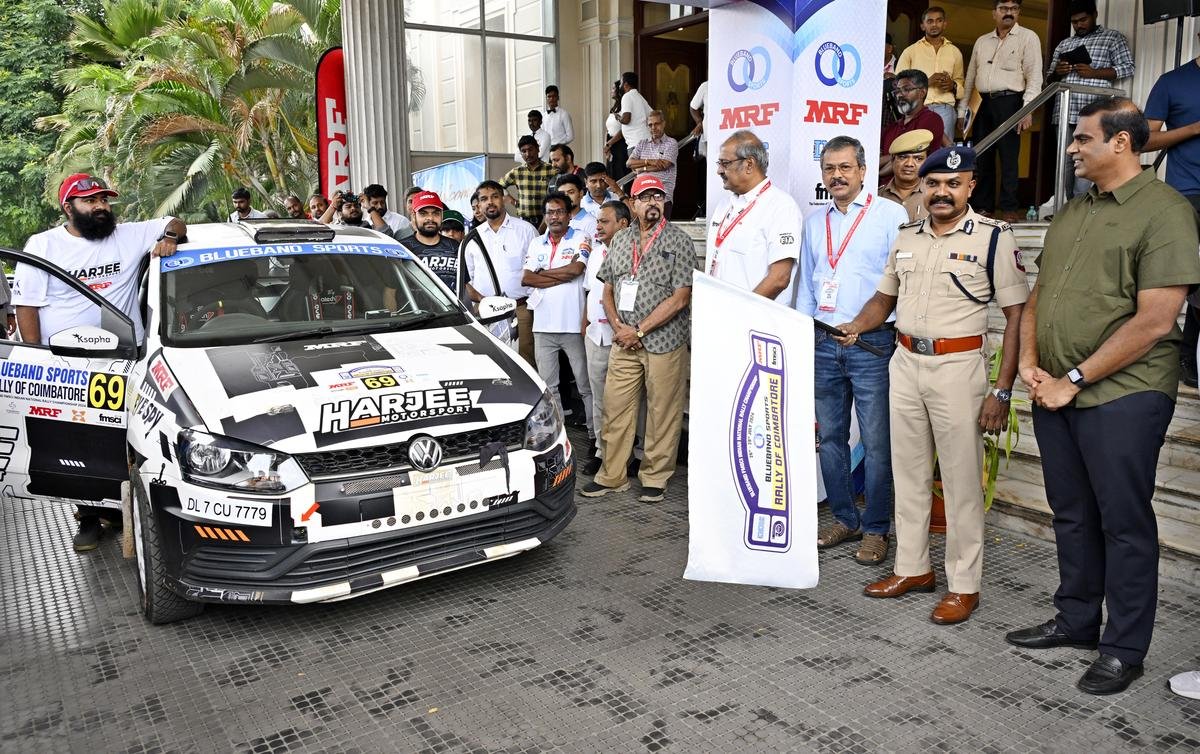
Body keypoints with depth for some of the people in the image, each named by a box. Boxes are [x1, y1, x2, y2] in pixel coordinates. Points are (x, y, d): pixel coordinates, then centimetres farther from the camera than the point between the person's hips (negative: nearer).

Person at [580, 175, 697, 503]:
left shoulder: (679, 241, -5)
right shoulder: (620, 240, 12)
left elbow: (680, 298, -12)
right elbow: (608, 290, 15)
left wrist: (639, 330, -12)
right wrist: (617, 326, -3)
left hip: (664, 343, -5)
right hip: (624, 342, 5)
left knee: (662, 413, 3)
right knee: (614, 408, 7)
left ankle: (655, 477, 17)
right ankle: (612, 475, 19)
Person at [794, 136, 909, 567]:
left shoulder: (891, 216, -1)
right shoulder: (814, 224, 16)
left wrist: (883, 331, -10)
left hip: (872, 343, -5)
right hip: (823, 343, 5)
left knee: (876, 443, -1)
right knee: (829, 437, 10)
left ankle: (876, 530, 12)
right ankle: (844, 520, 24)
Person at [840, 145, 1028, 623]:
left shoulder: (993, 237, -7)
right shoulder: (906, 237, 10)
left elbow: (1017, 315, -9)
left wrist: (1002, 390, -14)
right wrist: (856, 326, 0)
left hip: (958, 366, -6)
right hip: (905, 363, 6)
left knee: (961, 481, 1)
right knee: (908, 473, 13)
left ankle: (964, 585, 13)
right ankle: (912, 568, 27)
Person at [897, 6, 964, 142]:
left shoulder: (955, 52, 19)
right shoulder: (910, 51, 10)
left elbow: (959, 81, 26)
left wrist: (953, 85, 2)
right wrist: (927, 82, -9)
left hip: (945, 109, 2)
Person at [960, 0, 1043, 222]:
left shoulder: (1028, 38, 3)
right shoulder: (982, 41, 17)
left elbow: (1034, 76, -5)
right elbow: (970, 79, 19)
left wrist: (1027, 110, -15)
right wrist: (962, 110, 13)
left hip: (1009, 102, -5)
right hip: (984, 103, 5)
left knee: (1008, 156, -5)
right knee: (981, 156, 6)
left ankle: (1009, 207, 1)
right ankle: (982, 206, 13)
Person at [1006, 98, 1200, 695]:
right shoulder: (1072, 213, 15)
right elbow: (1037, 295, 17)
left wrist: (1074, 380, -15)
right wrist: (1029, 363, 1)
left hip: (1121, 395, -7)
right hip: (1055, 393, 7)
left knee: (1123, 522, 4)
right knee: (1072, 515, 17)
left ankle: (1124, 649, 18)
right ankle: (1075, 620, 32)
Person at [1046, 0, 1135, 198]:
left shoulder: (1112, 37, 11)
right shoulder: (1064, 44, 24)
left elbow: (1127, 68, 3)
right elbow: (1049, 78, 24)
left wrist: (1093, 72, -10)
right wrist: (1057, 73, 0)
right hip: (1064, 113, 5)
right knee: (1065, 164, 3)